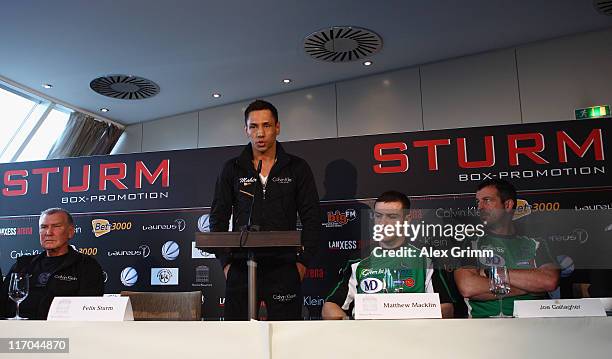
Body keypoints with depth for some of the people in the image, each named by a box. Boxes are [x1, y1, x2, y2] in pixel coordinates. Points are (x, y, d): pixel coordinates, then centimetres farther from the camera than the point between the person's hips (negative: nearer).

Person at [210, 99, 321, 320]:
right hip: (240, 267, 1)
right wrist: (225, 262, -1)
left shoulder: (297, 168, 7)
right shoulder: (232, 169, 9)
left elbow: (312, 219, 5)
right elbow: (218, 218, 8)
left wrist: (303, 261, -4)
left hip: (284, 267, -1)